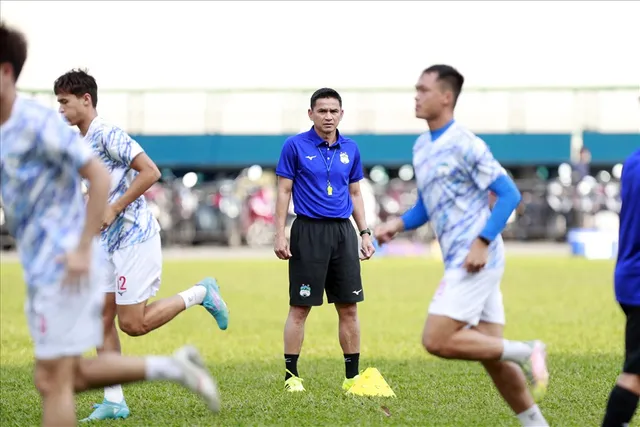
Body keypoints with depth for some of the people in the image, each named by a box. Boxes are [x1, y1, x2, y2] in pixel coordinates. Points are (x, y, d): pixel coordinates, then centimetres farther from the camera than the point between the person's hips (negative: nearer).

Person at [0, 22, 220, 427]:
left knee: (53, 380, -5)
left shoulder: (37, 121, -16)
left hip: (62, 267, -9)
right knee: (73, 375, 12)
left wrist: (83, 248, -21)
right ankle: (173, 367, 21)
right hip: (40, 267, 9)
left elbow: (99, 176, -18)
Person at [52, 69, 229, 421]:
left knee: (133, 324, -8)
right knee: (102, 319, 3)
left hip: (135, 237, -9)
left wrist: (112, 210, -20)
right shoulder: (80, 143, 13)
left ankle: (201, 294, 10)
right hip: (109, 241, 9)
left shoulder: (108, 135, -15)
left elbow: (150, 172, -23)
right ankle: (114, 402, 7)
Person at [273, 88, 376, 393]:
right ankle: (291, 376, 5)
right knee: (300, 308, -2)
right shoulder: (295, 146, -3)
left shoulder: (350, 149, 9)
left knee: (349, 307, 4)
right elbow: (284, 192, -2)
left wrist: (365, 233, 9)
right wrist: (280, 235, -9)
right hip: (308, 231, -4)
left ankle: (352, 376, 11)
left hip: (343, 231, 4)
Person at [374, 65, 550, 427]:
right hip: (460, 262, 9)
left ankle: (525, 353, -4)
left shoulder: (465, 145, -12)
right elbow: (426, 207, 24)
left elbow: (509, 194, -13)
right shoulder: (422, 147, 15)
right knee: (490, 353, 7)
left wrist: (482, 243, -20)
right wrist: (398, 225, 4)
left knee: (437, 341, -14)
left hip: (475, 260, -9)